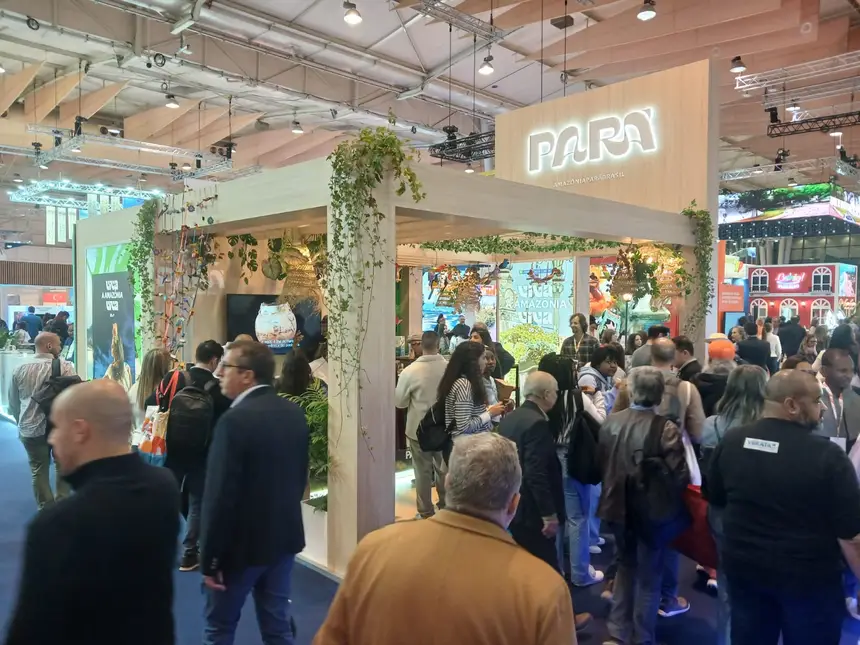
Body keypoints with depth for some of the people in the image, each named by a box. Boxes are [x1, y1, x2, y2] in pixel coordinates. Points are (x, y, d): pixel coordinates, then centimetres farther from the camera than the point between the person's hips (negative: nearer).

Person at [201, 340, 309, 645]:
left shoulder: (235, 419, -22)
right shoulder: (294, 413, 1)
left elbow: (220, 494, -21)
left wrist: (209, 559, -13)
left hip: (243, 542, -6)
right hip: (285, 535, 6)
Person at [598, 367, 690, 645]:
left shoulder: (611, 421, -8)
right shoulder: (666, 429, -23)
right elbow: (679, 476, -19)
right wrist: (671, 499, 2)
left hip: (618, 506, 4)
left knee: (626, 566, 24)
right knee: (649, 575, 15)